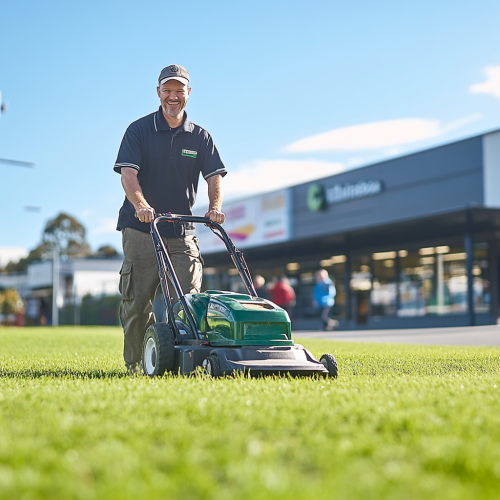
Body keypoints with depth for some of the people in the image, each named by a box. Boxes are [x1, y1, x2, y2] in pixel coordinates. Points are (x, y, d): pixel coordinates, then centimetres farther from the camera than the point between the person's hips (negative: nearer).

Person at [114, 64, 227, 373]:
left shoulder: (200, 137, 12)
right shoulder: (139, 130, 2)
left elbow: (215, 176, 3)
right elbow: (128, 172, -10)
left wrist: (215, 206, -18)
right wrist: (141, 203, -30)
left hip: (182, 232, 2)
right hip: (141, 230, -2)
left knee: (188, 299, -7)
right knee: (137, 301, -1)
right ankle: (135, 364, 12)